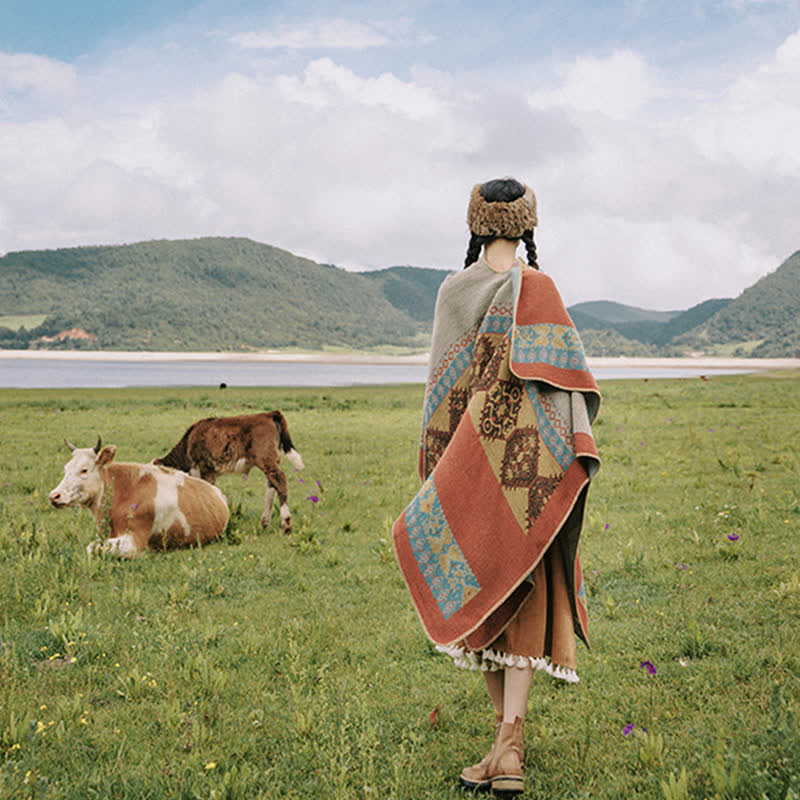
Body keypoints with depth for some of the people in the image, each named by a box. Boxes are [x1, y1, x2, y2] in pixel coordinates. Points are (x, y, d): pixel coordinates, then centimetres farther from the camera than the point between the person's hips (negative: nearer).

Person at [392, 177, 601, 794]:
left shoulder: (453, 290, 5)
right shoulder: (535, 289, -5)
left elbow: (444, 378, 8)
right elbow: (558, 378, -9)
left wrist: (443, 461, 15)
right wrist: (575, 458, -5)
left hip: (470, 453, 3)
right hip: (527, 451, -3)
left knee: (481, 590, 11)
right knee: (523, 589, 0)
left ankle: (508, 730, 18)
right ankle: (510, 741, -8)